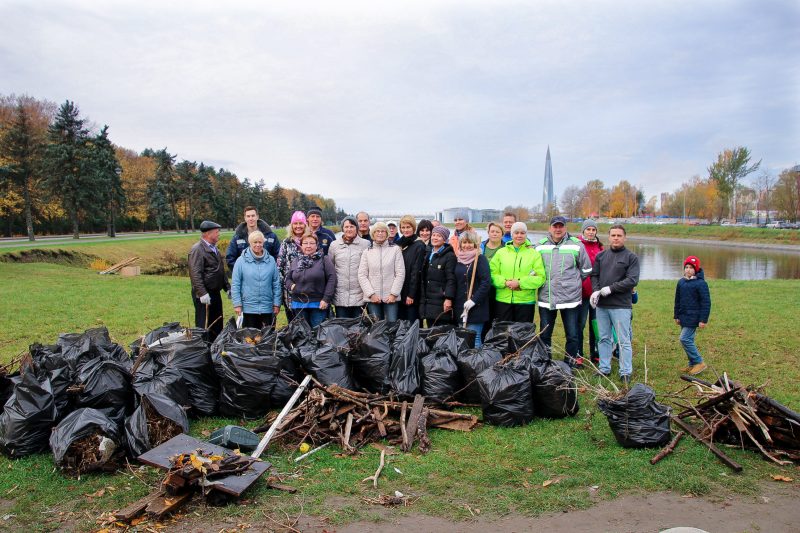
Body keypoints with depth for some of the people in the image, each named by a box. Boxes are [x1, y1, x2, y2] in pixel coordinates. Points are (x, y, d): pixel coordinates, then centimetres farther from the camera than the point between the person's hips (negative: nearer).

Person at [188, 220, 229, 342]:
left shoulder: (214, 248, 16)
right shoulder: (197, 249, -13)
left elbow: (221, 271, 24)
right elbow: (195, 274, -21)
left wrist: (227, 287, 18)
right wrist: (202, 293, -26)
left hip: (215, 293, 9)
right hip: (204, 295, -9)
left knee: (217, 326, 15)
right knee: (204, 327, -4)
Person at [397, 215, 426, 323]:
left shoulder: (419, 246, -7)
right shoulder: (399, 244, 12)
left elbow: (416, 271, -12)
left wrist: (411, 294, -15)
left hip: (411, 293, -6)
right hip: (399, 292, 6)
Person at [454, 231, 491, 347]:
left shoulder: (480, 259, -4)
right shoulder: (458, 259, 13)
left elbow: (486, 282, -12)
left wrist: (474, 300, -18)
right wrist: (453, 301, 8)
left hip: (476, 307, -5)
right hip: (460, 307, 5)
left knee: (474, 338, -6)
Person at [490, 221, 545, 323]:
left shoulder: (534, 254, 4)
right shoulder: (501, 252, 8)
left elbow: (540, 278, -4)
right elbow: (493, 273, 4)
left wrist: (520, 283, -15)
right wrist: (505, 282, -14)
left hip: (525, 301, -1)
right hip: (503, 300, 1)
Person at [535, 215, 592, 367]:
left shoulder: (577, 245, -1)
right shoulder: (540, 246, 4)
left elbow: (586, 270, 10)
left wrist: (573, 282, 10)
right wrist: (542, 281, 10)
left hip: (570, 298, -2)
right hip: (546, 298, 2)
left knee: (572, 335, 4)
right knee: (544, 335, 11)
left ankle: (569, 365, 18)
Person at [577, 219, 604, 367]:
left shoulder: (599, 247, 12)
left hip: (597, 292, 5)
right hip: (582, 292, -5)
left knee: (596, 324, 11)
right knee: (580, 324, 1)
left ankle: (595, 354, 21)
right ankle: (578, 355, 9)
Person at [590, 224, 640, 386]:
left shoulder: (631, 257, -1)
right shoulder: (601, 255, 12)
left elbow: (633, 280, -10)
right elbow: (594, 275, 12)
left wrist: (611, 288, -16)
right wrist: (595, 290, -7)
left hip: (621, 305, -4)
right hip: (601, 305, 4)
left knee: (624, 340, 0)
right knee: (604, 338, 12)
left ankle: (625, 372, 7)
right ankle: (604, 369, 21)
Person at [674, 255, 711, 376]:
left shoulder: (701, 283, -12)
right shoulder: (681, 282, 10)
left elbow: (706, 302, -12)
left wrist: (703, 320, -15)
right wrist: (676, 315, 18)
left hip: (693, 318, -7)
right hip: (683, 316, 8)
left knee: (685, 339, -13)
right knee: (688, 340, 12)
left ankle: (699, 362, -1)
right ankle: (692, 364, 23)